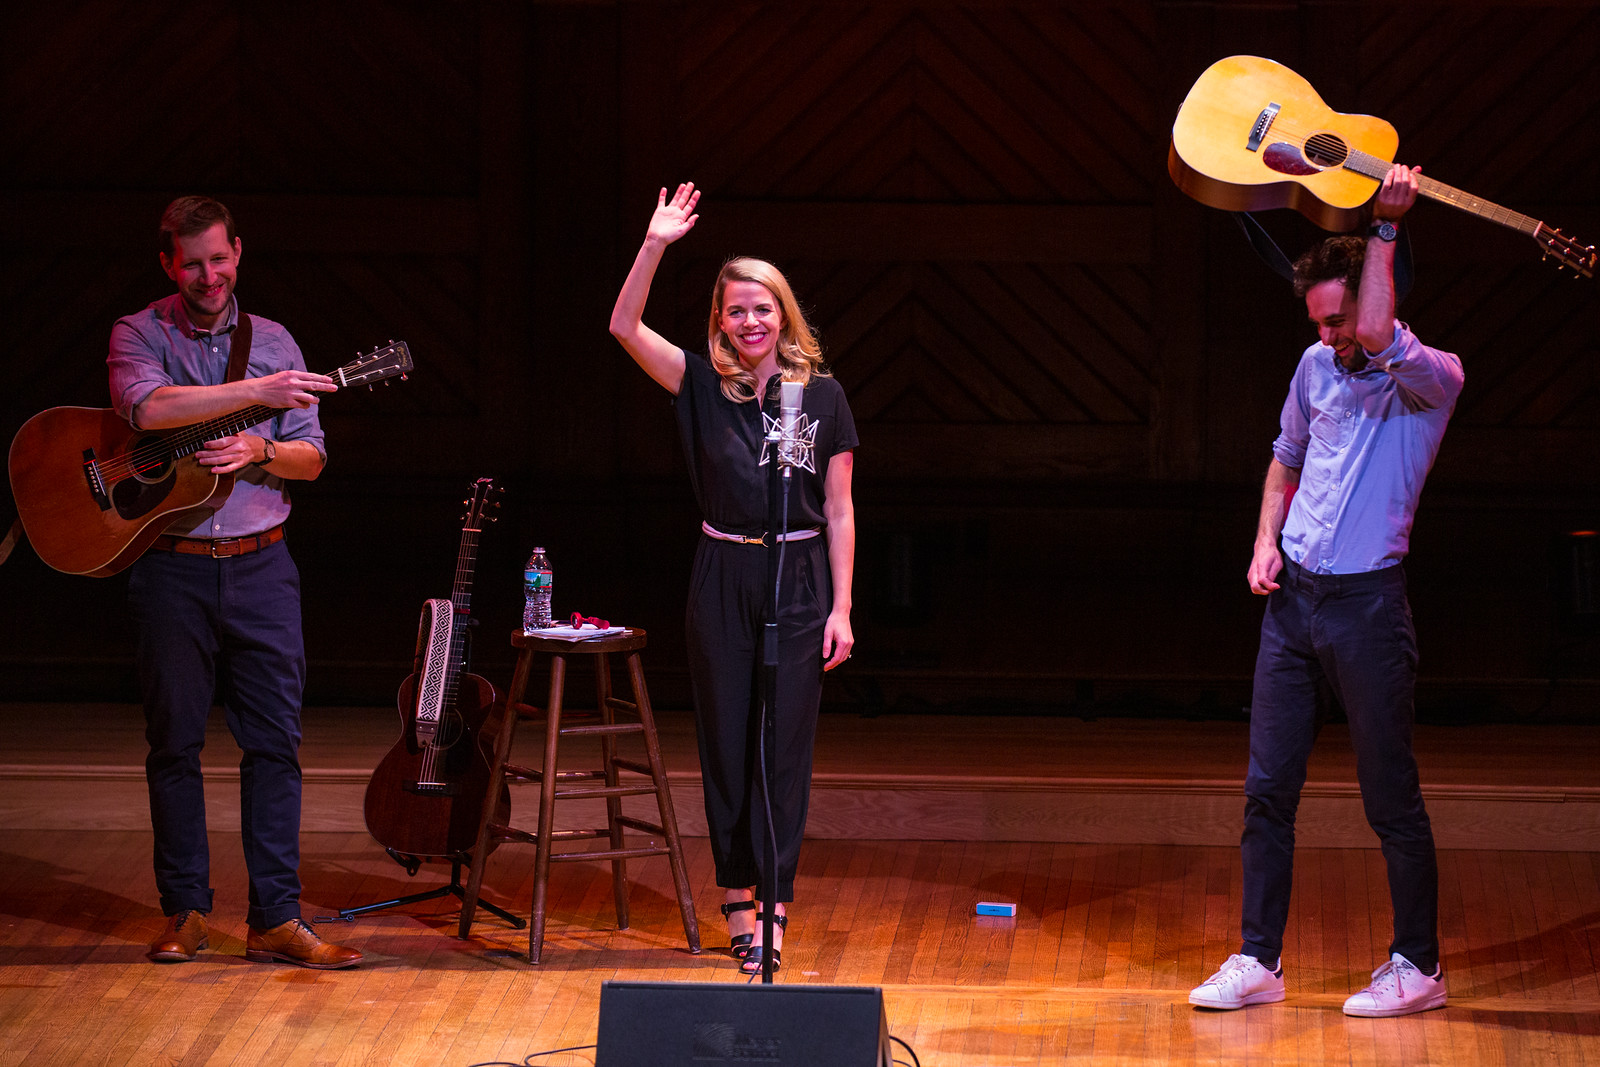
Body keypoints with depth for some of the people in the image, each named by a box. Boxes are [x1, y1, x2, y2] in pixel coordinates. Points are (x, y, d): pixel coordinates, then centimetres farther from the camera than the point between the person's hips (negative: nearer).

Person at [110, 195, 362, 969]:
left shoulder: (273, 342, 11)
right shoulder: (139, 335, 1)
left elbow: (311, 459, 9)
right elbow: (147, 407, -22)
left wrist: (261, 451, -13)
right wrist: (255, 393, -24)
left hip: (260, 563, 2)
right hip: (172, 566, -2)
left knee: (276, 738, -2)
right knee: (174, 740, 2)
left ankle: (276, 919, 0)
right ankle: (185, 912, 12)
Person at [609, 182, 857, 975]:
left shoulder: (821, 396, 1)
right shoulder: (704, 387, 2)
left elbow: (839, 510, 2)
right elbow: (624, 328, -11)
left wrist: (841, 608, -3)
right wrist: (655, 245, -22)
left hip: (798, 581, -1)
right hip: (722, 580, 1)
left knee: (784, 748, -2)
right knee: (726, 744, 5)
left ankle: (770, 907, 0)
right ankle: (737, 894, 15)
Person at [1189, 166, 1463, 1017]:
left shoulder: (1433, 378, -10)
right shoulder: (1317, 368, 9)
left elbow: (1379, 339, -31)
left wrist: (1386, 227, -27)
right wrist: (1266, 544, 8)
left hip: (1367, 603, -6)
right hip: (1293, 597, 6)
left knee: (1391, 798, 0)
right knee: (1267, 788, 6)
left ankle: (1418, 966, 11)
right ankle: (1258, 961, 12)